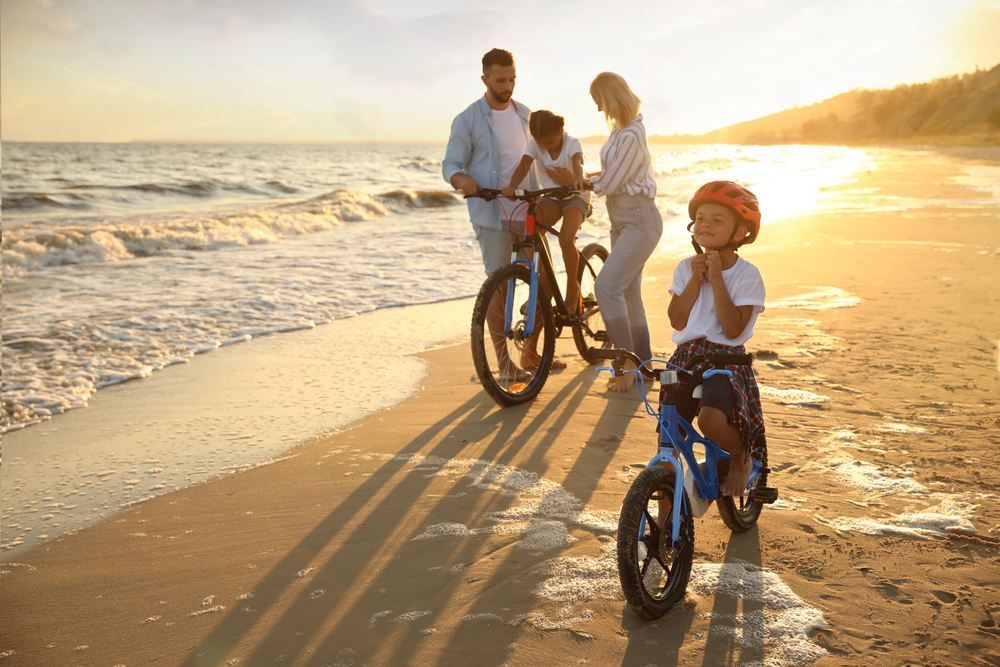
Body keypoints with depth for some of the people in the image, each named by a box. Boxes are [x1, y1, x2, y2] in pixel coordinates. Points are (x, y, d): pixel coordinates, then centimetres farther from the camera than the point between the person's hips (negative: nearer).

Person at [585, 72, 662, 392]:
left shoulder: (630, 136, -22)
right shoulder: (621, 127, 9)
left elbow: (608, 185, -20)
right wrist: (594, 176, 5)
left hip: (640, 221, -10)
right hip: (623, 220, 10)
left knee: (607, 286, -20)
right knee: (629, 294, 13)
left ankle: (628, 364, -11)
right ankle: (643, 364, 24)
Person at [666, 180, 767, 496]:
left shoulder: (747, 274, -5)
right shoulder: (687, 266, 8)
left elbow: (733, 329, -15)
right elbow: (677, 320, -1)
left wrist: (716, 278, -15)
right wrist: (695, 279, -9)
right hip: (686, 357, 5)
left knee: (711, 419, -31)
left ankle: (741, 458, 3)